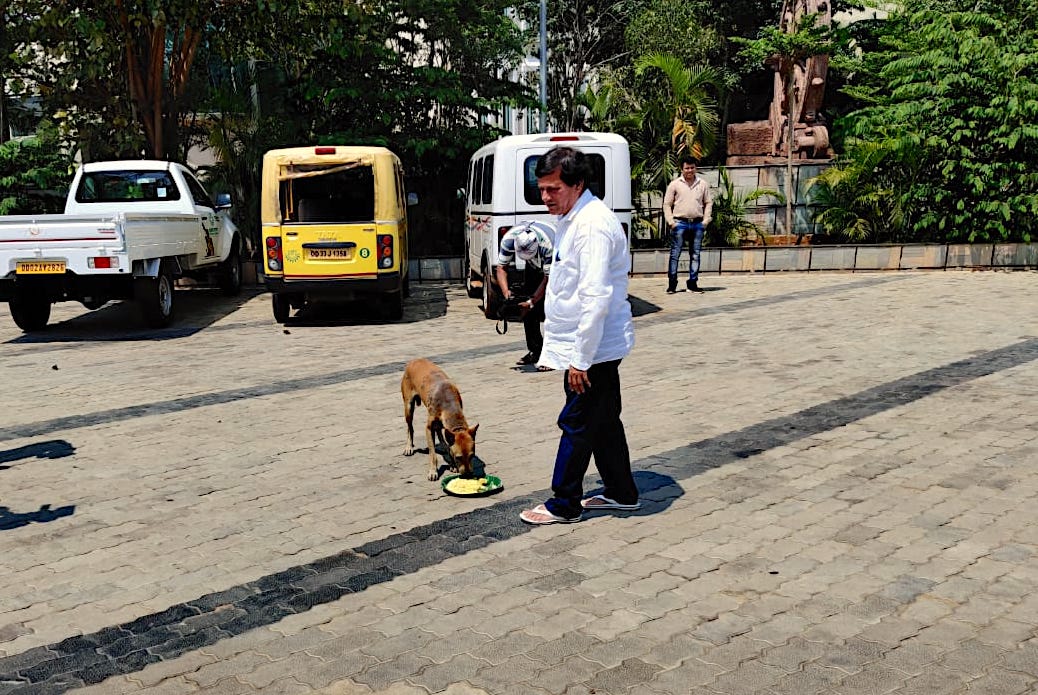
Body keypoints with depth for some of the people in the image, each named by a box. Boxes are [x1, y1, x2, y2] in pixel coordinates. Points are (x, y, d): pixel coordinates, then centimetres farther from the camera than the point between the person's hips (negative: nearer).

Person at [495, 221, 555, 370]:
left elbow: (548, 278, -33)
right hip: (534, 267, 5)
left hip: (553, 267, -5)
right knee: (528, 309, 0)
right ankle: (535, 351, 10)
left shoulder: (548, 245, -42)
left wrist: (532, 302, -36)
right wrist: (506, 291, -34)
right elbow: (501, 267, -18)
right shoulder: (509, 239, -31)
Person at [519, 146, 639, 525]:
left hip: (593, 347, -10)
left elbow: (596, 297, -26)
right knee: (603, 421, 18)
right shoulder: (571, 219, 12)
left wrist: (581, 359, -24)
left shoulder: (593, 224, -21)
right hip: (592, 345, 10)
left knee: (577, 424, 0)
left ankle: (563, 505, 13)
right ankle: (622, 493, 30)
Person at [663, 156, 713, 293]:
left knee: (695, 254, 7)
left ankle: (693, 282, 14)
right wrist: (671, 222, -6)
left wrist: (705, 220, 3)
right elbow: (667, 204, 3)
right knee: (675, 254, -4)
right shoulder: (675, 184, 1)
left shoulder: (703, 184, 9)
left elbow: (708, 203, 13)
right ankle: (672, 283, -1)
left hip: (697, 223, 3)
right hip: (680, 223, -3)